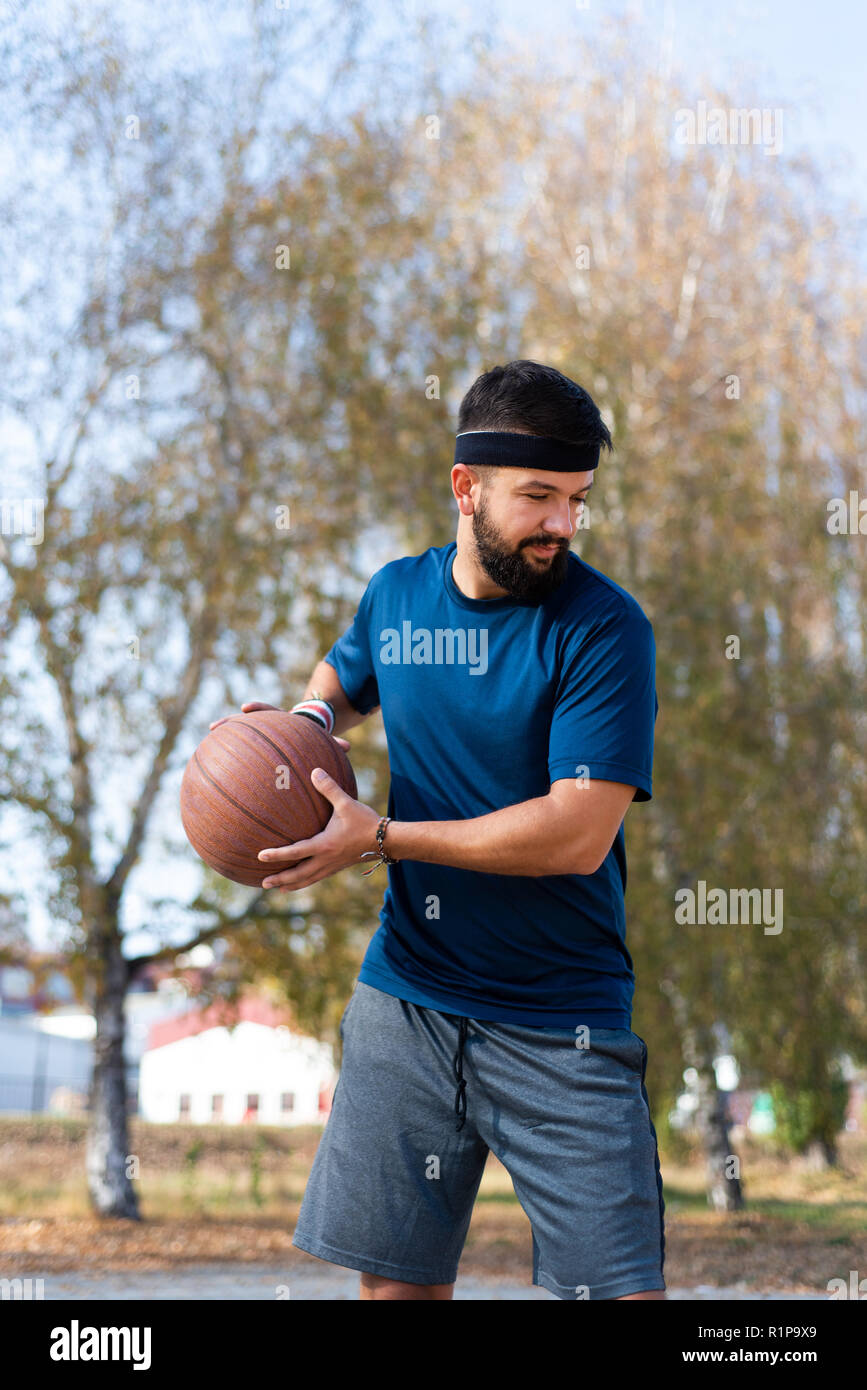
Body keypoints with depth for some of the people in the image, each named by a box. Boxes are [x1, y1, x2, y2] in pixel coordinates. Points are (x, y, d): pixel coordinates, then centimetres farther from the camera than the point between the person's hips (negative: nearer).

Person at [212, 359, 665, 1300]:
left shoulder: (603, 627, -12)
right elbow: (344, 676, 30)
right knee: (395, 1280, 8)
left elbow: (577, 833, -20)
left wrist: (378, 838, -17)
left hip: (559, 1027, -4)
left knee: (621, 1288, -8)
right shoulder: (396, 593, 5)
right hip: (405, 1001, 4)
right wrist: (307, 722, 6)